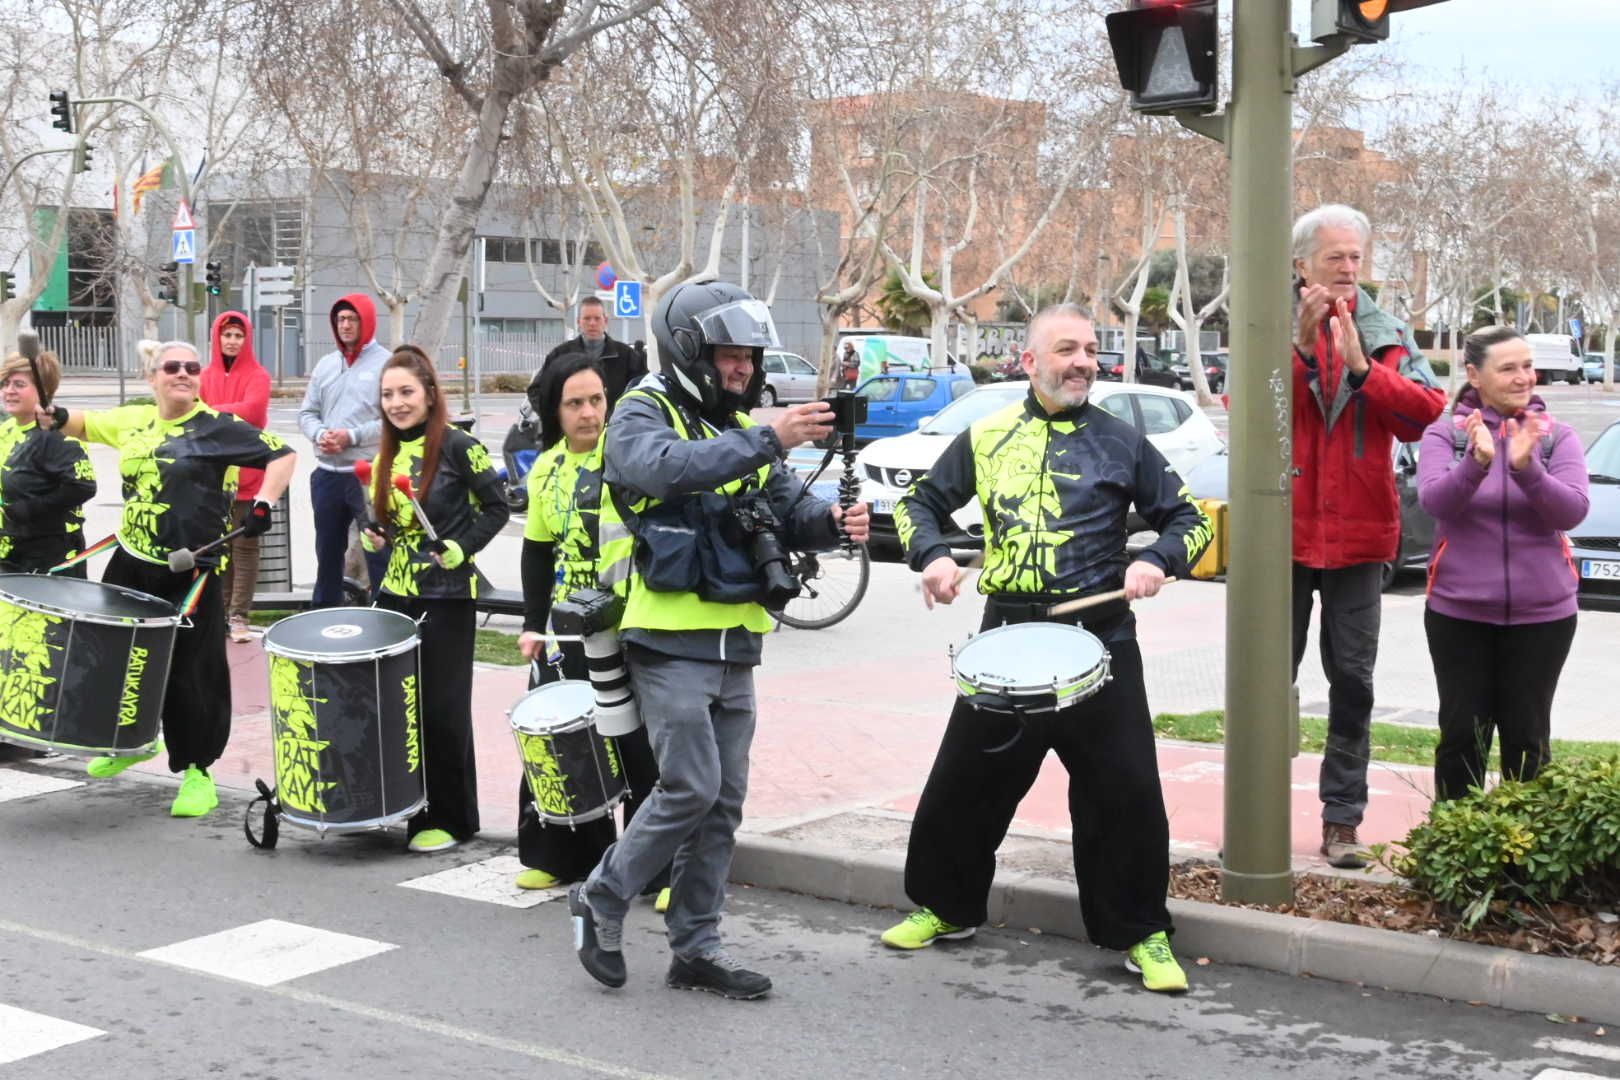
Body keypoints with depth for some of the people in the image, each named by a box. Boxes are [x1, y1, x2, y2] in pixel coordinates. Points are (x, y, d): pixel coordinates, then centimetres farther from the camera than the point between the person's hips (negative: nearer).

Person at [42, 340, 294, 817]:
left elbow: (282, 455, -11)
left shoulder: (216, 426, -9)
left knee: (189, 673, -2)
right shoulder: (133, 420, 9)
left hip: (190, 575, -6)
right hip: (131, 564, 6)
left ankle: (197, 771, 12)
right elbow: (85, 424, 25)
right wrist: (57, 418, 3)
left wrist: (263, 504, -24)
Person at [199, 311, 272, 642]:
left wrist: (211, 413, -12)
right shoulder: (206, 377, 11)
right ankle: (220, 612, 13)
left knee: (245, 545, -3)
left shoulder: (258, 376, -1)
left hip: (247, 474, -4)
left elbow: (250, 410, -18)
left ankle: (239, 616, -3)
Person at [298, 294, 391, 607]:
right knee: (327, 551, 17)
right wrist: (320, 434, -6)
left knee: (378, 555, -4)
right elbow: (307, 413, 15)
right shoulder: (326, 364, 15)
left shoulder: (386, 364, -4)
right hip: (327, 474, 6)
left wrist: (352, 437, -18)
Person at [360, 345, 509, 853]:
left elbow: (496, 508, -7)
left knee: (442, 709, -1)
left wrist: (462, 548, -18)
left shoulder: (458, 445, -10)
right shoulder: (387, 453, 10)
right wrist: (374, 537, 2)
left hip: (446, 596, -6)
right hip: (395, 592, 6)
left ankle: (447, 819, 10)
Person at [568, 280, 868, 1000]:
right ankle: (602, 899, 9)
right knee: (691, 789, -12)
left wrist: (830, 523, -11)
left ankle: (695, 949, 17)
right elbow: (667, 468, -28)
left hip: (735, 646, 7)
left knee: (723, 801, 8)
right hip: (670, 642, -7)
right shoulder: (642, 416, -5)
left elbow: (789, 513, 11)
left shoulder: (742, 428, 16)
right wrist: (767, 441, -33)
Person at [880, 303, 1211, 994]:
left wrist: (1157, 561, -12)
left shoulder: (1120, 442, 3)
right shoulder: (987, 437, 7)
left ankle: (1141, 934, 13)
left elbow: (1189, 519, 9)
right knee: (965, 780, 9)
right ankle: (946, 906, 30)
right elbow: (921, 502, 15)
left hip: (1099, 637, -2)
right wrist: (932, 555, -5)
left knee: (1125, 793, -3)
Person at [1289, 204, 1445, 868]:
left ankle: (1341, 820, 15)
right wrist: (1300, 346, -24)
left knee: (1352, 682, 6)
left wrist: (1361, 364, -18)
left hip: (1357, 536, 1)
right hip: (1282, 532, -1)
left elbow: (1428, 414, -9)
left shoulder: (1386, 335, 5)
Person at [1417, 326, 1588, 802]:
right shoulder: (1445, 433, -2)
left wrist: (1527, 467, -30)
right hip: (1459, 611, -1)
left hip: (1541, 613, 1)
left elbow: (1572, 511, -14)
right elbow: (1433, 500, -18)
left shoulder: (1558, 437, 0)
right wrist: (1476, 462, -36)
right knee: (1462, 732, 6)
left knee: (1528, 736, 8)